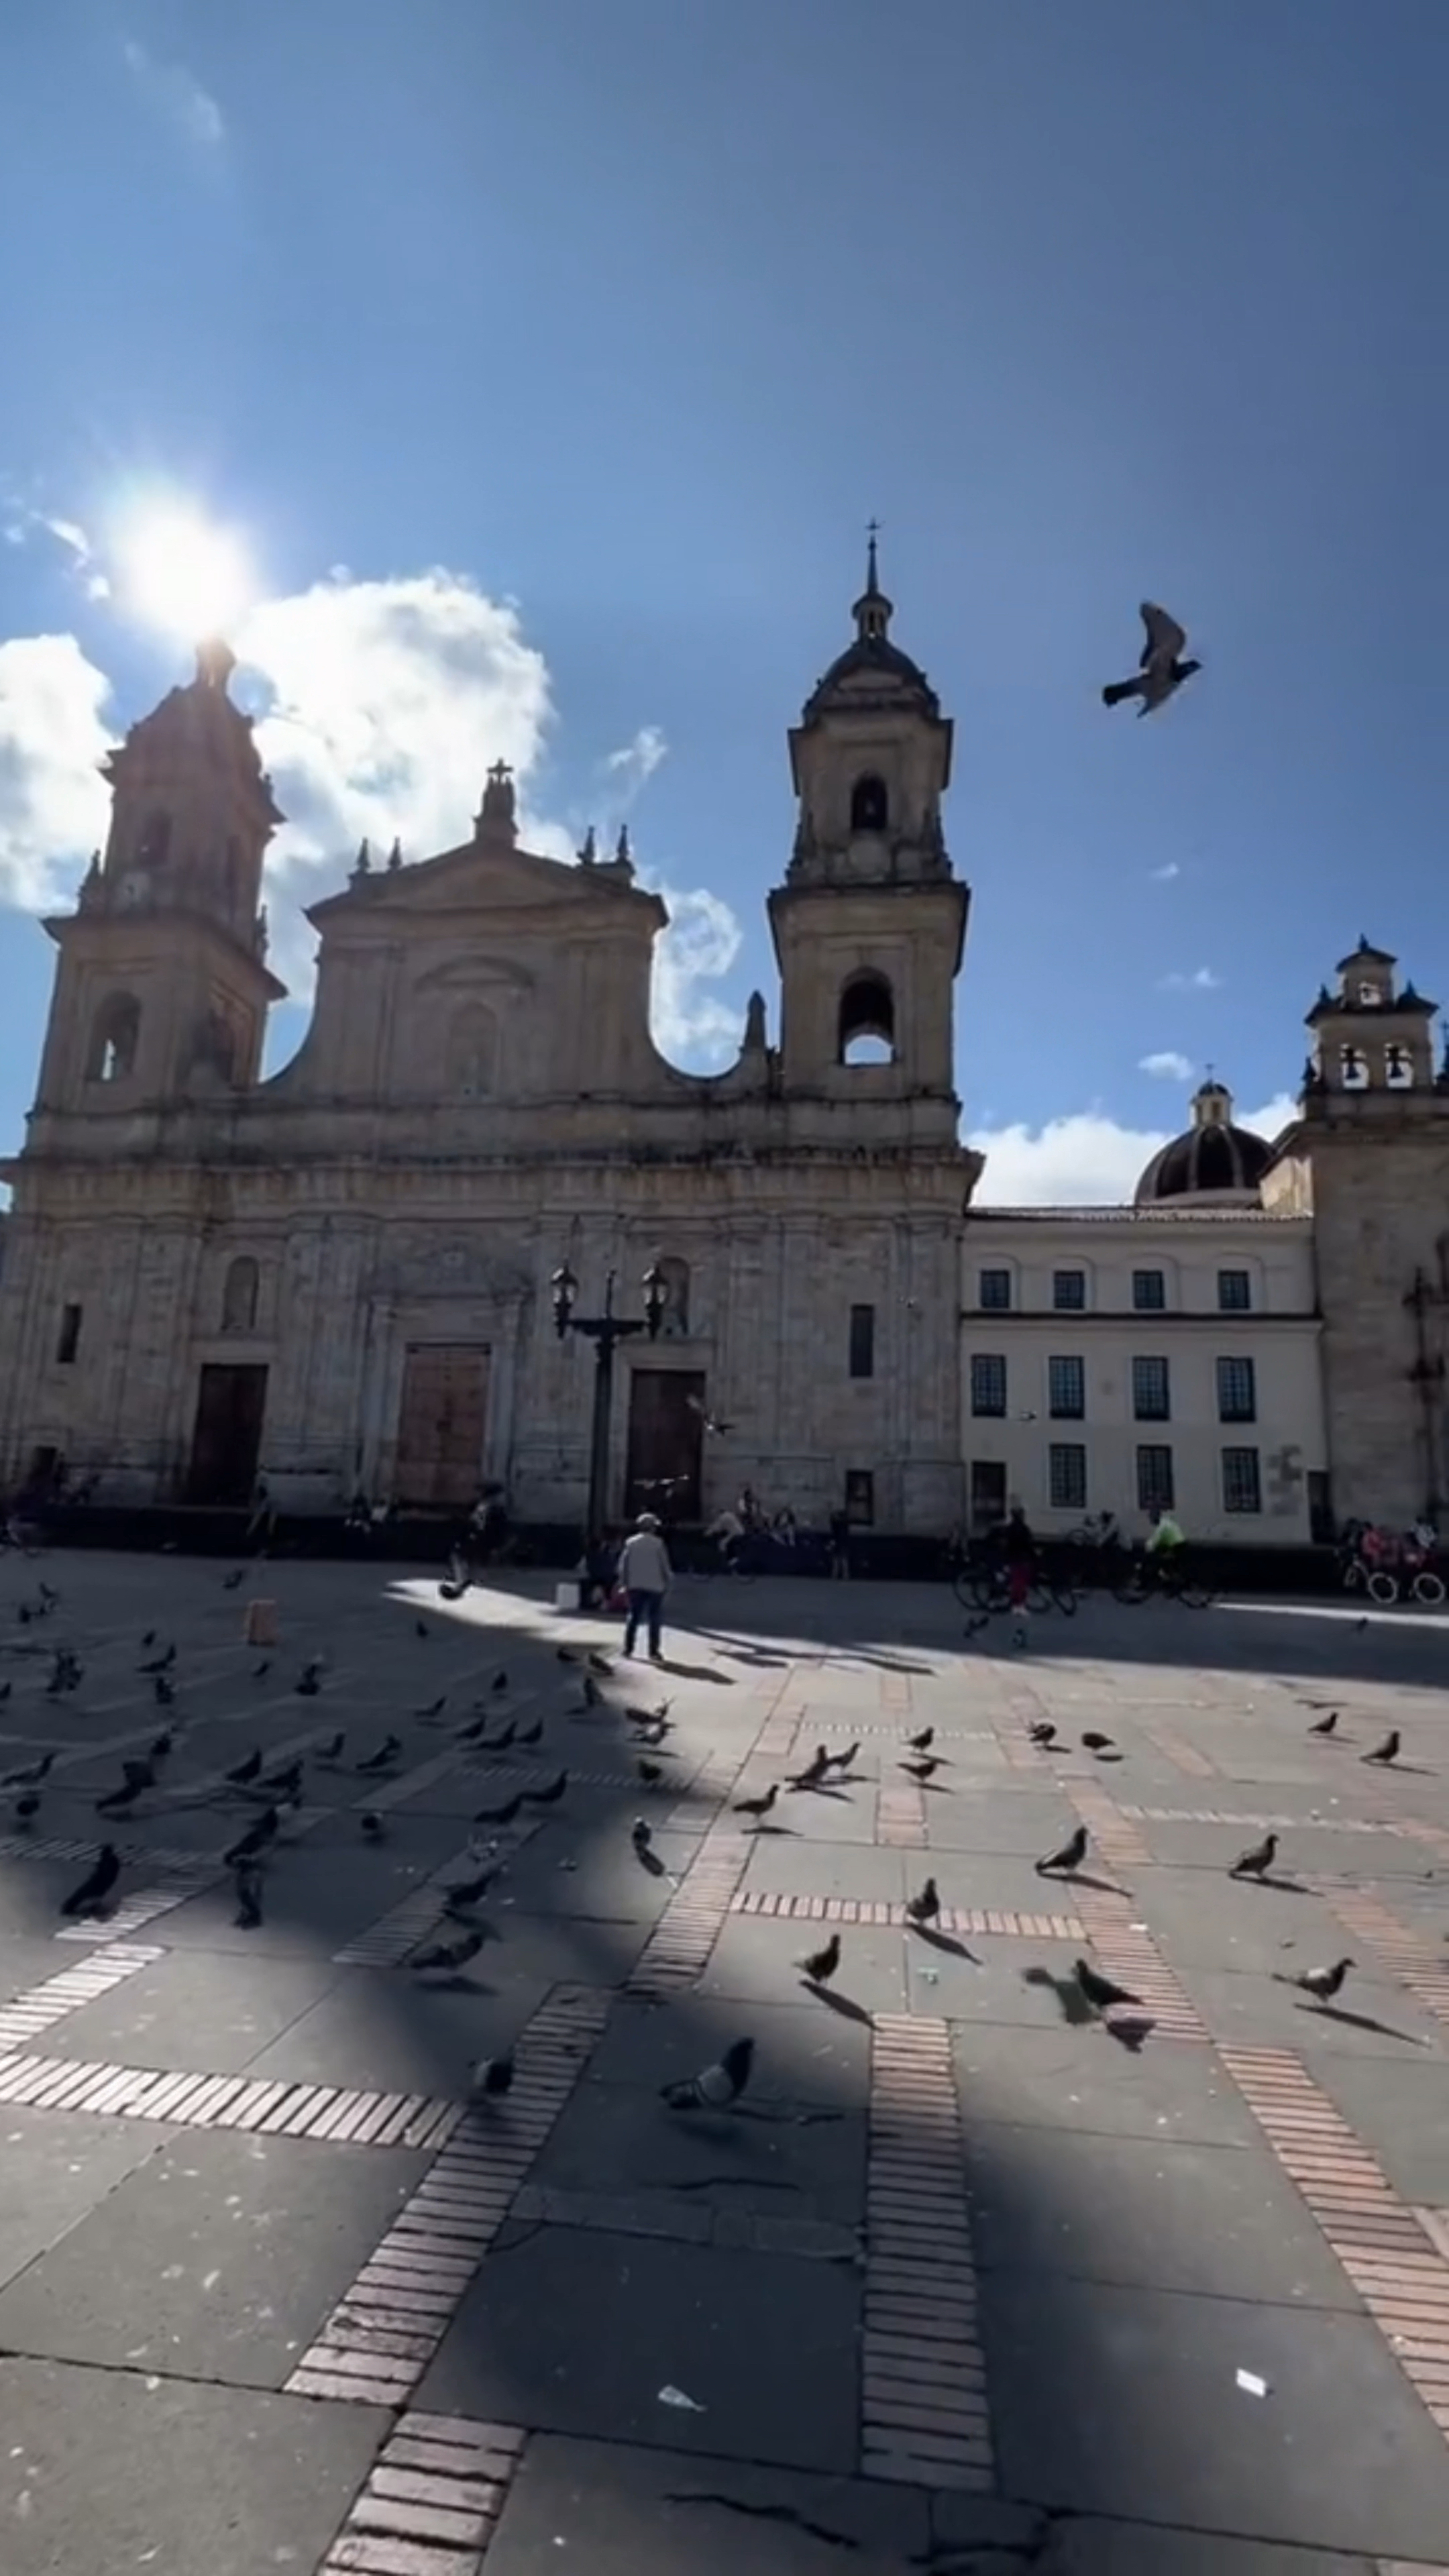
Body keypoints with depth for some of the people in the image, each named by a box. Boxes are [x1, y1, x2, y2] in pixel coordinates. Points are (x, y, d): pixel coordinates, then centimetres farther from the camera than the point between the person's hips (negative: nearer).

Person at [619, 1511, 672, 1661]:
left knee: (633, 1617, 14)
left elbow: (623, 1566, 1)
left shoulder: (630, 1542, 0)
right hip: (654, 1586, -3)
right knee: (654, 1620, 3)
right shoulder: (658, 1543, -8)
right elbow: (665, 1565, -5)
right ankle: (654, 1652, 2)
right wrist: (668, 1581, 7)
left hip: (635, 1586, 3)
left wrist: (625, 1583, 10)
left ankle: (628, 1648, 16)